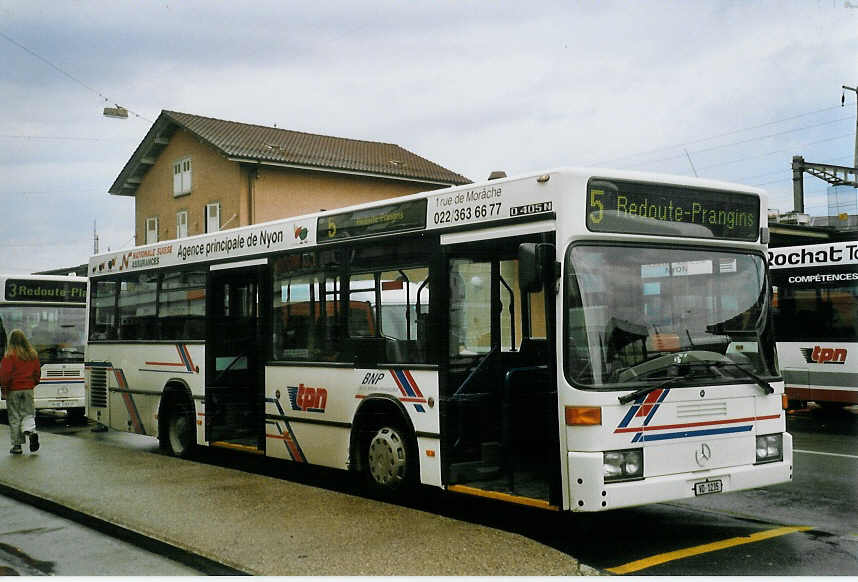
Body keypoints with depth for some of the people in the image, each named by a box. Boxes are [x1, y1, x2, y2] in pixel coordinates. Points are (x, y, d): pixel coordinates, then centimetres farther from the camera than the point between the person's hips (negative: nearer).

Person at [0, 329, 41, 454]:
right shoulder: (33, 354, 4)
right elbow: (37, 372, 10)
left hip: (13, 390, -3)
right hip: (28, 389, 3)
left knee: (14, 417, 5)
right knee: (28, 414, 11)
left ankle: (17, 445, 7)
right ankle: (31, 431, -19)